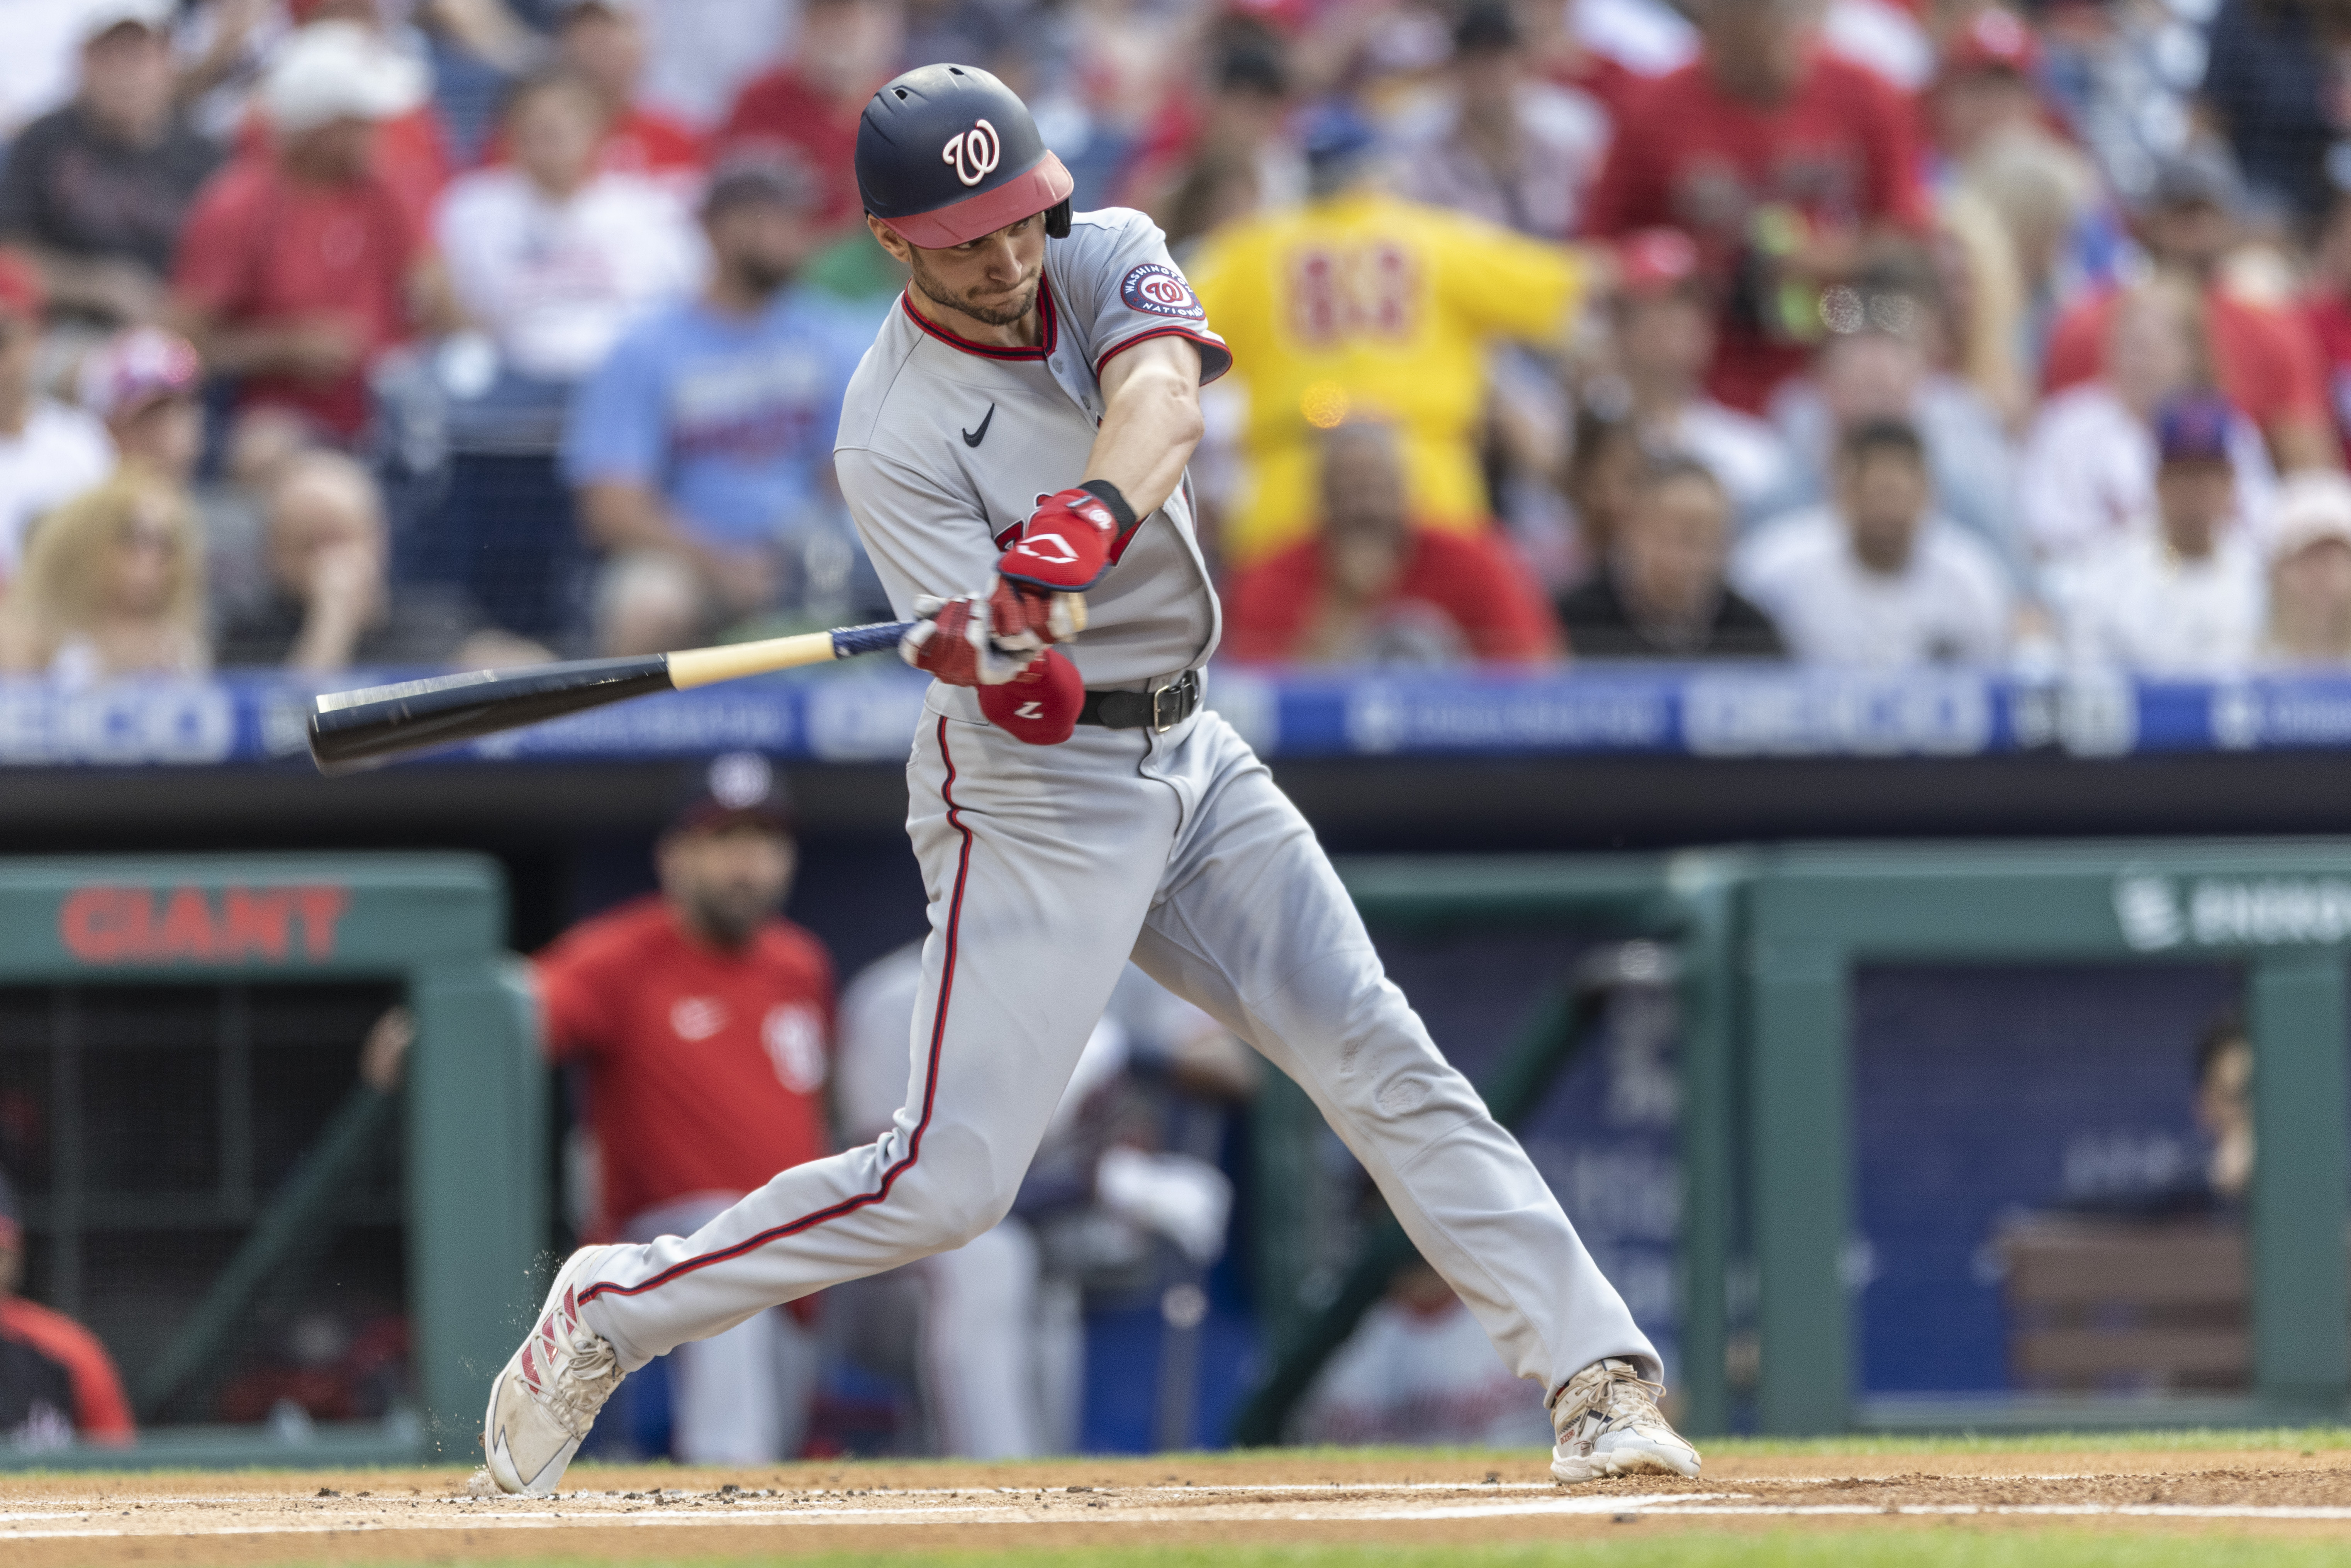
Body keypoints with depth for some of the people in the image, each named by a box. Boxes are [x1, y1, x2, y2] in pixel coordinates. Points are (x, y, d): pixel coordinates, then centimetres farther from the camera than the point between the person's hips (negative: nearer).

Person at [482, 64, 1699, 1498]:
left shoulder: (1107, 260, -3)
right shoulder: (894, 436, -18)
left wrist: (1089, 519, -47)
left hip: (1191, 760, 6)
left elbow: (1162, 394, -27)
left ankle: (1596, 1376, -1)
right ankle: (610, 1314, 3)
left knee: (1385, 1060, -1)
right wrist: (996, 655, -49)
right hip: (1033, 799, -6)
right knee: (948, 1180, -11)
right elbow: (1028, 705, -25)